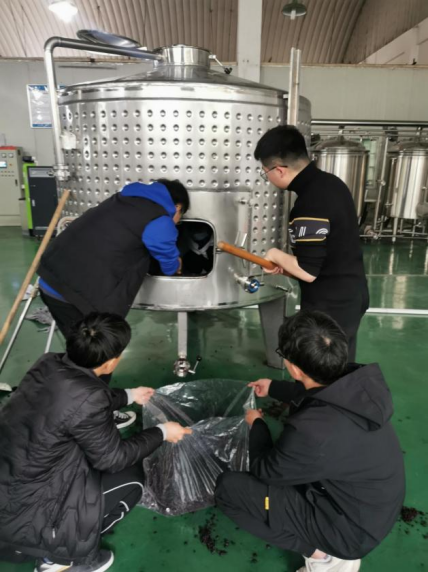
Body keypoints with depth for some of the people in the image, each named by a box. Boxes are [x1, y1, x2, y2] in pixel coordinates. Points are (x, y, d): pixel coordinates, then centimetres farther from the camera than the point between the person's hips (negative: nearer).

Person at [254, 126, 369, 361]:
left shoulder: (310, 205, -27)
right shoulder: (331, 183, 2)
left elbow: (307, 271, -26)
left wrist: (276, 255, -9)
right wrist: (287, 265, 5)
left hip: (328, 310, -9)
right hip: (350, 298, 9)